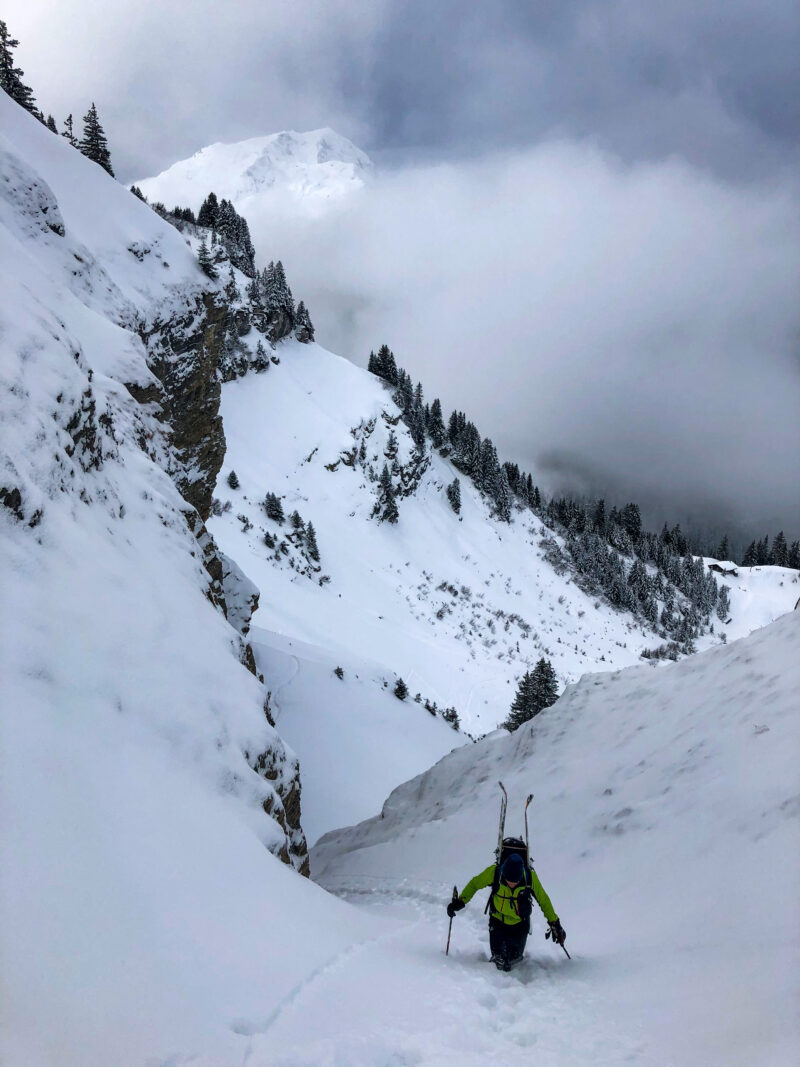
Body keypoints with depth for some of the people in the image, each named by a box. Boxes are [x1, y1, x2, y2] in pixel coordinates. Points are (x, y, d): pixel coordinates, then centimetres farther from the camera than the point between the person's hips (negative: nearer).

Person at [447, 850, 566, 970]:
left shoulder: (530, 877, -27)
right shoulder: (494, 872, -29)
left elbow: (544, 900, -10)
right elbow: (474, 884, -8)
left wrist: (554, 923, -7)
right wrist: (460, 901, -15)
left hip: (520, 924, 0)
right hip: (498, 920, 0)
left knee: (514, 957, 7)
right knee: (498, 959, -3)